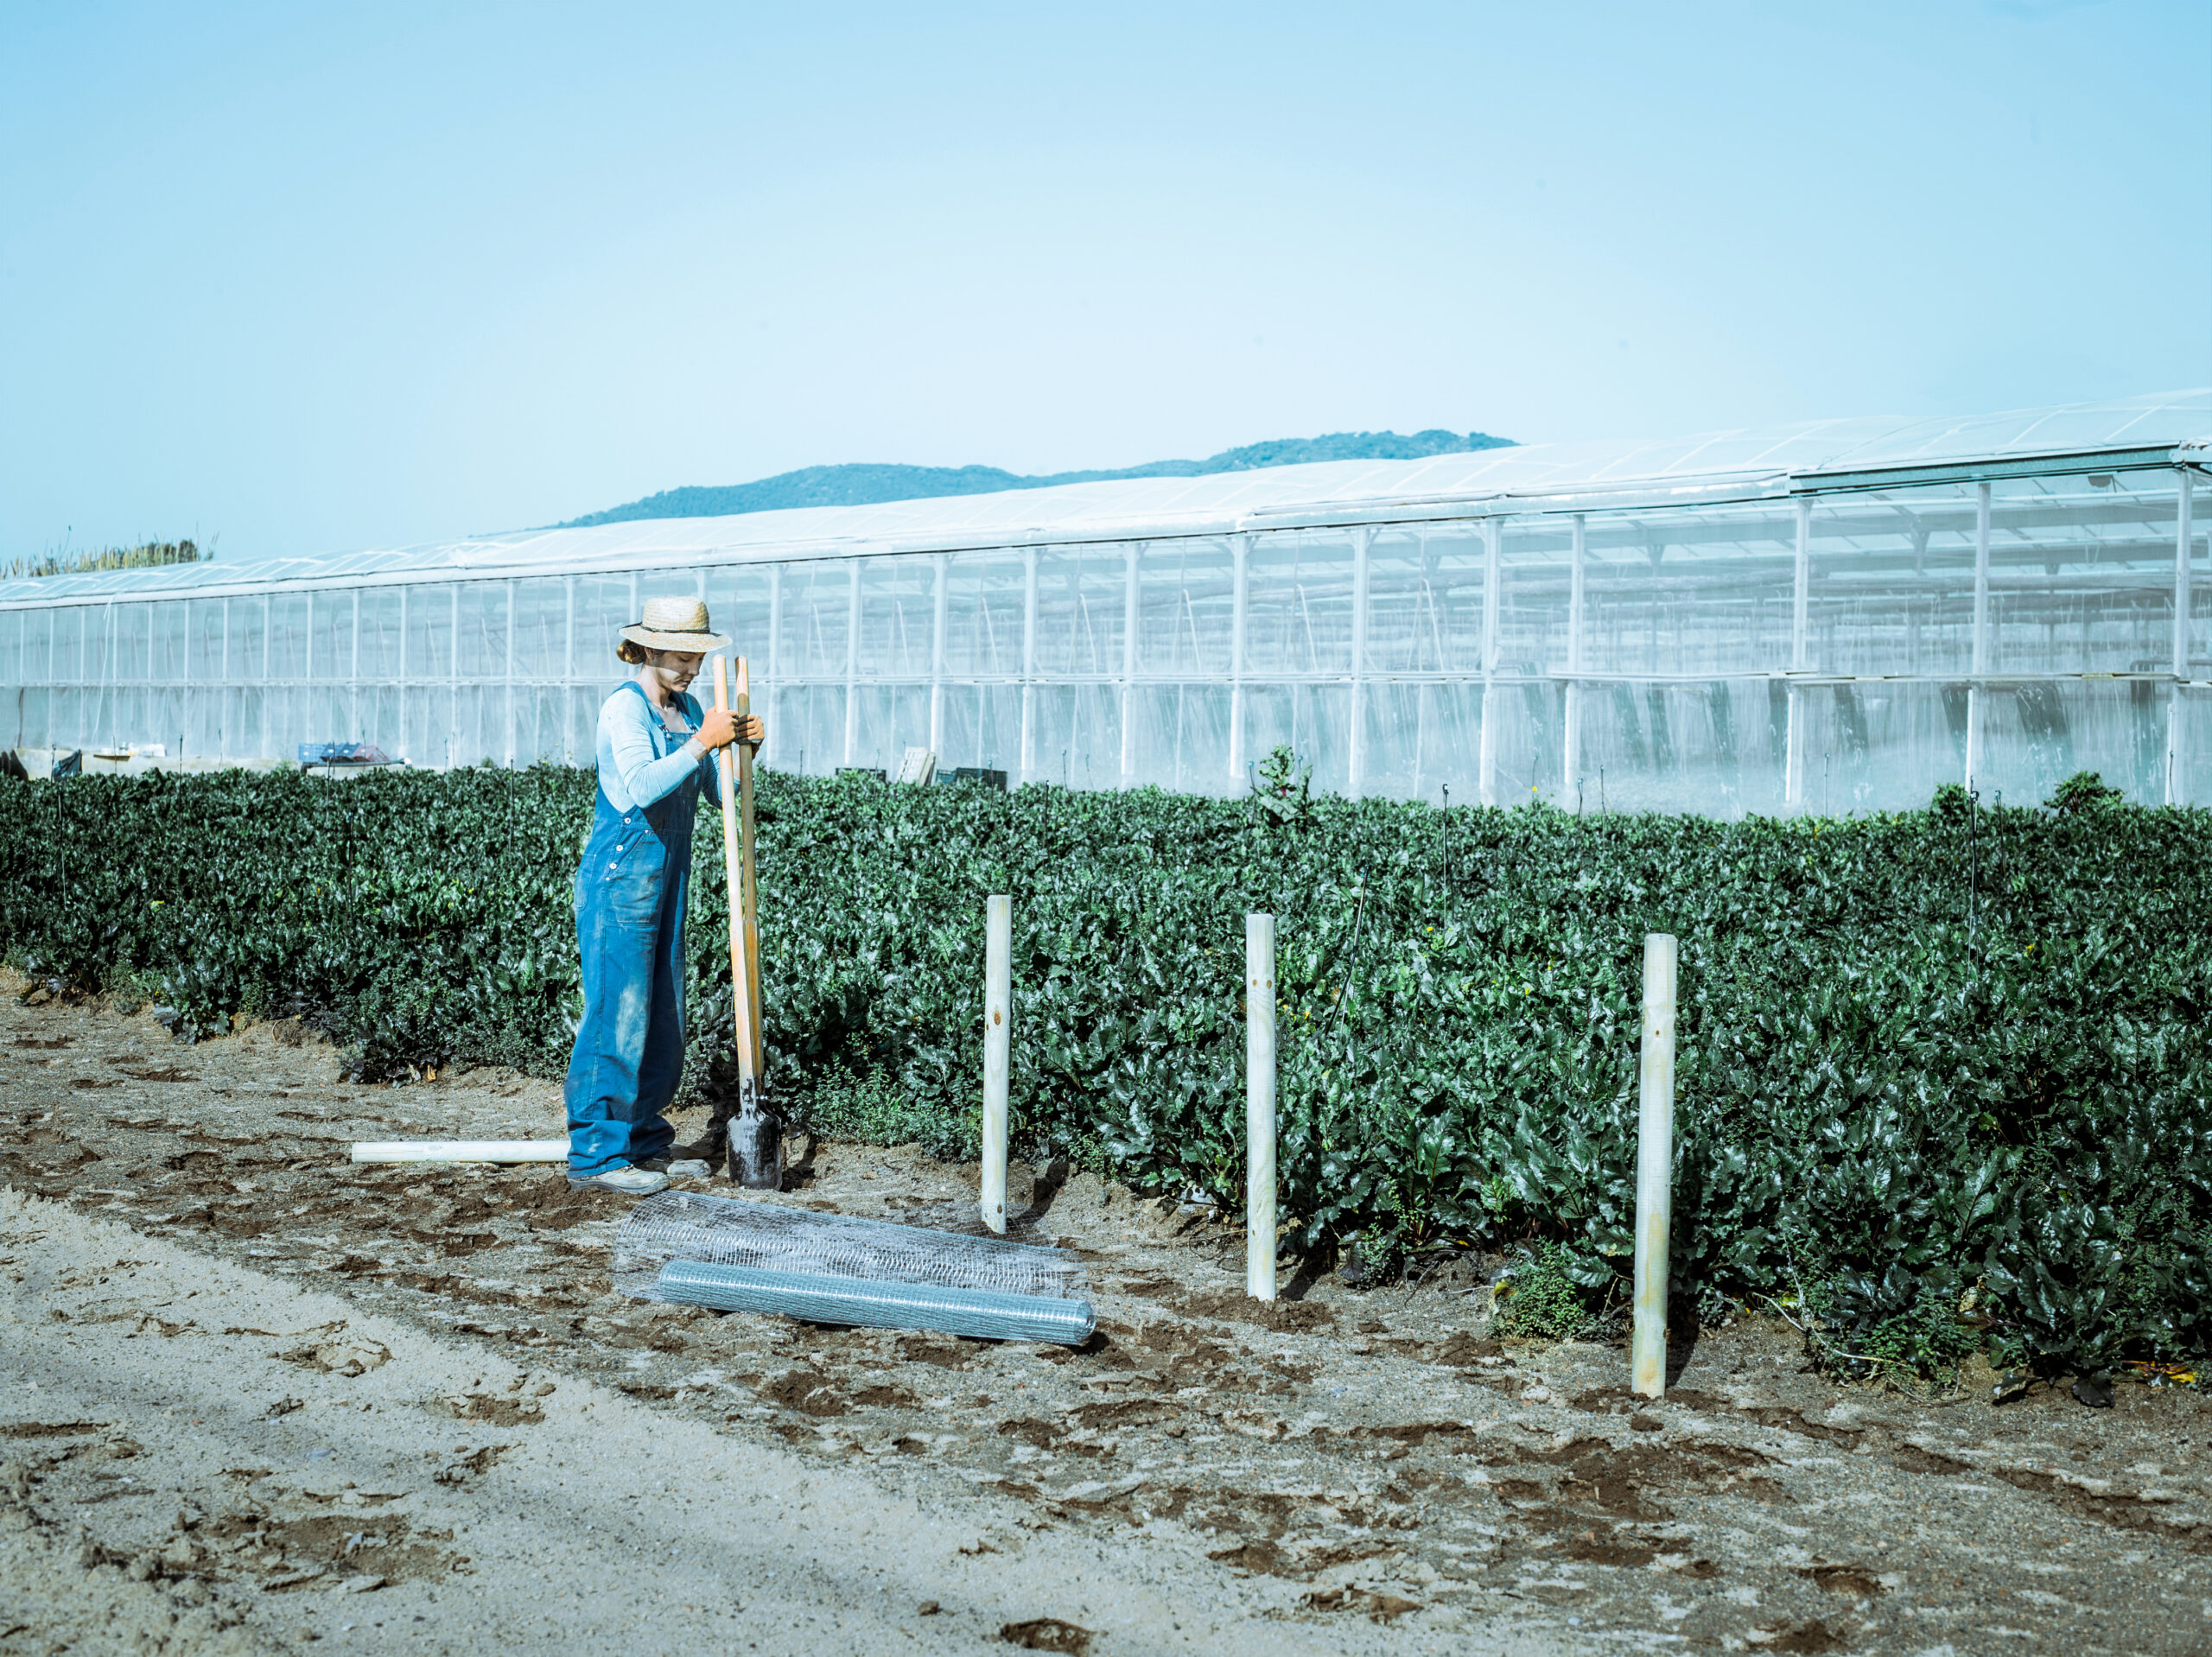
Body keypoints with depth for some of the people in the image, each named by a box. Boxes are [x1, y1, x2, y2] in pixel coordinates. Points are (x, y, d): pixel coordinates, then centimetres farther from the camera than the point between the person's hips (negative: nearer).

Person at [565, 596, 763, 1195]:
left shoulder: (687, 708, 12)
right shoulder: (625, 705, -12)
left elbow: (718, 792, 12)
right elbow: (641, 786, -26)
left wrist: (744, 746, -4)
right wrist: (702, 742, -27)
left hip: (666, 880, 9)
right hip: (620, 880, -9)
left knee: (662, 1017, 11)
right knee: (618, 1014, -7)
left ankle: (643, 1144, 21)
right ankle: (595, 1155, -1)